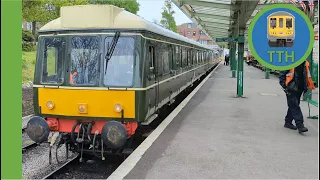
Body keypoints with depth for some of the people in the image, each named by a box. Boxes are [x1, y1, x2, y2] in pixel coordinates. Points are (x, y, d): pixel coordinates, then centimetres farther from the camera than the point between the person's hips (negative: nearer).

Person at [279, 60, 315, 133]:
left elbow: (307, 76, 21)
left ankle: (288, 122, 28)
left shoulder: (305, 63, 7)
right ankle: (300, 125, -10)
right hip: (291, 89, -7)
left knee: (293, 106, 15)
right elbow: (282, 75, -8)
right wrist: (284, 86, -14)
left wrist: (307, 85, 15)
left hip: (300, 89, 7)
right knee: (295, 106, -10)